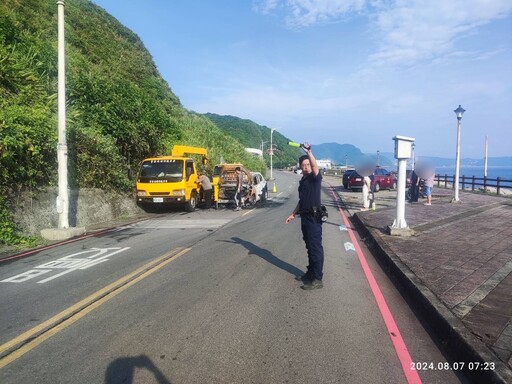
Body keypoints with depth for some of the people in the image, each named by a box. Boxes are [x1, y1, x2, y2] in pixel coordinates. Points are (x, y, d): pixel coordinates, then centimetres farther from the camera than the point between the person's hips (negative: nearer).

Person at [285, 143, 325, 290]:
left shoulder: (315, 178, -9)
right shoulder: (302, 181, 15)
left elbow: (315, 167, -32)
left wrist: (308, 151, -40)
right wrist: (293, 214, 20)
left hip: (314, 217, -8)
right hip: (305, 217, 8)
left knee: (316, 247, -5)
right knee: (309, 247, 16)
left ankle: (317, 279, 0)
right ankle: (311, 273, 27)